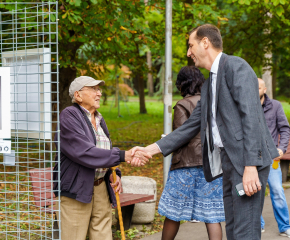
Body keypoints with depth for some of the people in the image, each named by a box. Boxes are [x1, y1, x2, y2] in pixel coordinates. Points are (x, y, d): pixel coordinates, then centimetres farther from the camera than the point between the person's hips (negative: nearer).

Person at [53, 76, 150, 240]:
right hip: (77, 188, -7)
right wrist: (122, 156, -25)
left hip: (101, 187, 7)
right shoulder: (69, 116, -10)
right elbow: (84, 152, -22)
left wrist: (113, 174, 4)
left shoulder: (99, 119, 15)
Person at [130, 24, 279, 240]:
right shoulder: (208, 86, 20)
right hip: (228, 162, 9)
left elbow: (251, 116, -16)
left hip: (247, 160, -9)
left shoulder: (235, 66, -7)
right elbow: (191, 126, 22)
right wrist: (152, 149, 15)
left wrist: (250, 166, -22)